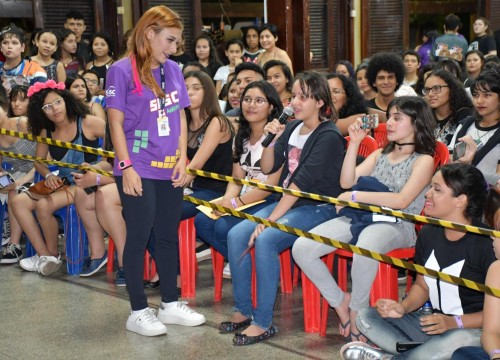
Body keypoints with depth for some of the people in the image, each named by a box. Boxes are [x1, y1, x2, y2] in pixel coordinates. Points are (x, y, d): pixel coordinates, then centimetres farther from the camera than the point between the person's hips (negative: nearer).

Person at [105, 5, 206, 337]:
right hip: (139, 169, -6)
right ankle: (139, 311, 10)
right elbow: (116, 122, -9)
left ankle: (170, 304, 24)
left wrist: (182, 159, 3)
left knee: (169, 235, 13)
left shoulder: (173, 70, 9)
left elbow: (181, 117, 13)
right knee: (139, 236, 1)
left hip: (170, 170, 6)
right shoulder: (122, 71, -8)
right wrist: (127, 167, -14)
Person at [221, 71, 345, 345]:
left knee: (265, 239, -30)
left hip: (317, 208, -8)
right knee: (235, 235, -12)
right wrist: (272, 140, -6)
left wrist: (271, 219, -24)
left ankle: (263, 322, -22)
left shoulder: (328, 136, -13)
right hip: (287, 202, 8)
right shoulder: (292, 128, 11)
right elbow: (267, 168, 13)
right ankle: (243, 310, 0)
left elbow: (302, 182, -20)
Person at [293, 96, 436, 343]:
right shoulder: (380, 154, 23)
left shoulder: (423, 160, 3)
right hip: (361, 217, 6)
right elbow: (347, 182, 9)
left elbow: (402, 200, -12)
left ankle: (357, 313, -20)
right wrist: (354, 143, 2)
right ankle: (340, 301, 1)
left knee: (365, 248, -43)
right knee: (301, 248, -16)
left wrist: (354, 196, -11)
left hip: (397, 225, -6)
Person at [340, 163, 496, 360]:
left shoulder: (487, 243, -18)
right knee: (366, 316, -3)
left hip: (472, 329, -7)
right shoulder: (428, 233, 5)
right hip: (432, 323, 7)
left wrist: (454, 322, -25)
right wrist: (404, 307, -6)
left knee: (453, 340, -41)